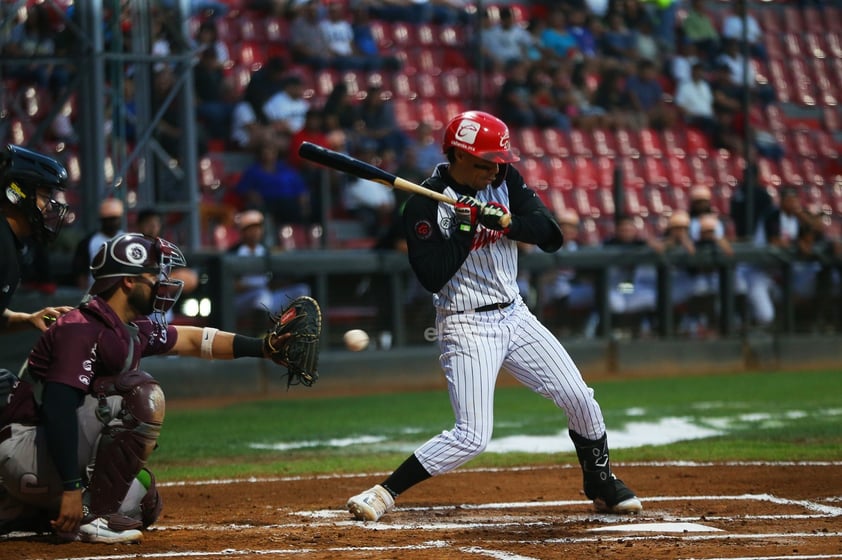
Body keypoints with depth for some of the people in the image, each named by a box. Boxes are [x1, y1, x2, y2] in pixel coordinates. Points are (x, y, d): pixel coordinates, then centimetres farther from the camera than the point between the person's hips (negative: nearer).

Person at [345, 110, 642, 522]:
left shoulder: (504, 180, 2)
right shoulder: (424, 206, -15)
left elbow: (550, 233, -5)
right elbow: (432, 277, -22)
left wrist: (505, 221, -21)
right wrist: (464, 229, -25)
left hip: (515, 316, 6)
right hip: (467, 326, -6)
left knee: (580, 399, 6)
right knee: (472, 437, -17)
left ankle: (601, 485, 27)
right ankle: (383, 493, -7)